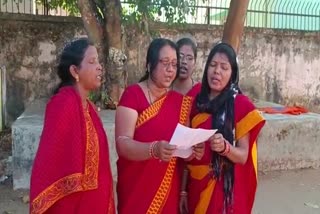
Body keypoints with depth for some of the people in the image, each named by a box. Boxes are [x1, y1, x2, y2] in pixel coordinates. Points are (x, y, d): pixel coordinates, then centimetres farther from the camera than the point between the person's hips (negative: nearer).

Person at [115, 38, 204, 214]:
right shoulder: (132, 94, -10)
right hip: (136, 189, -4)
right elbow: (122, 144, -19)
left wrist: (194, 150, -13)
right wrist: (154, 149, -35)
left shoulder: (180, 101, 5)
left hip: (169, 191, 5)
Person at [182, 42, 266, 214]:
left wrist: (225, 147, -31)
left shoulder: (241, 104, -9)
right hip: (196, 186, 4)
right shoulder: (198, 102, 3)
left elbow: (243, 156, -10)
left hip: (225, 189, -4)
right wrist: (183, 189, 1)